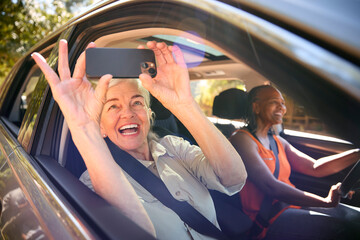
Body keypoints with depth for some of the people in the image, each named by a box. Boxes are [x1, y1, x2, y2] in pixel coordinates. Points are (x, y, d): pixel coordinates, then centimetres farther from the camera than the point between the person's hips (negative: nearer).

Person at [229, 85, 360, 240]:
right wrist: (326, 202, -20)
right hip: (268, 221, -8)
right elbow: (271, 187, -20)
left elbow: (314, 168, 10)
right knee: (337, 228, -23)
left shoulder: (277, 141, 17)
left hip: (292, 204, 8)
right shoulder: (242, 139, -11)